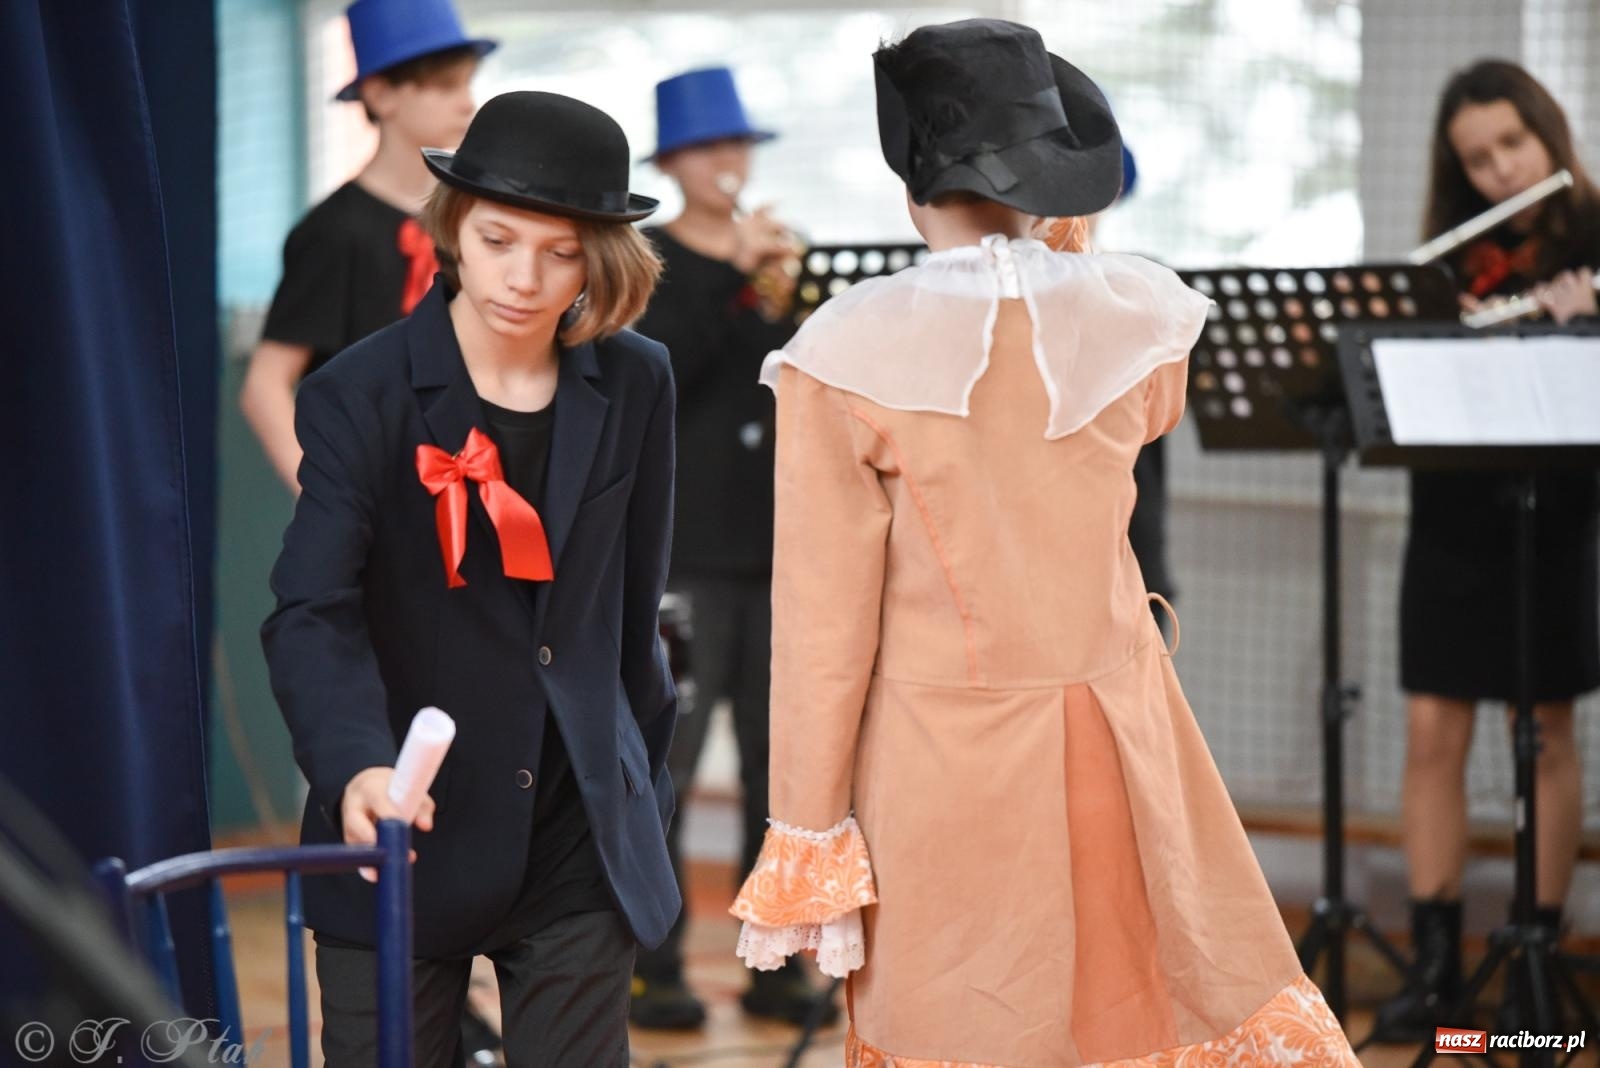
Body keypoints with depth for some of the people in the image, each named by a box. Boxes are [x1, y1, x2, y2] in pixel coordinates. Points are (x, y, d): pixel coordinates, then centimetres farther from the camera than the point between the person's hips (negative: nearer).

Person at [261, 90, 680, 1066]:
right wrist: (358, 768, -36)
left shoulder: (635, 386, 2)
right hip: (410, 839, -2)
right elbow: (312, 615, -18)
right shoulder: (361, 397, -9)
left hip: (582, 841, 2)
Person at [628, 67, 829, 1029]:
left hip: (779, 543, 5)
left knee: (782, 761, 5)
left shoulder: (780, 257, 15)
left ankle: (778, 964, 12)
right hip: (683, 545, -5)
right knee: (665, 762, -6)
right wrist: (732, 274, -20)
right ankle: (655, 969, 1)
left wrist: (786, 299, -10)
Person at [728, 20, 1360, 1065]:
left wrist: (807, 838, -3)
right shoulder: (1140, 314, -5)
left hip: (943, 759, -2)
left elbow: (825, 618, -11)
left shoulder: (848, 354, -14)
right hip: (1118, 736, 2)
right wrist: (1047, 256, 27)